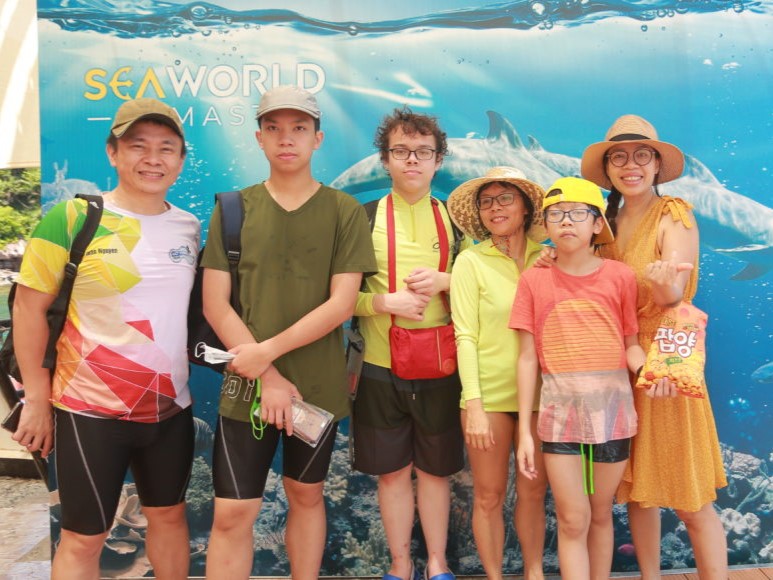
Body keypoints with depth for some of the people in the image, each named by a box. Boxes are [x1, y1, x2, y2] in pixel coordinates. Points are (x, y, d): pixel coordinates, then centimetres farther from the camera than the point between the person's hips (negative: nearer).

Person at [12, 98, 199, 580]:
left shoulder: (189, 227, 3)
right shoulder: (72, 218, -11)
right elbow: (29, 309, -8)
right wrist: (38, 399, -8)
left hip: (171, 406, 5)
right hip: (90, 409, -4)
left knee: (169, 514, 20)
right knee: (84, 538, 9)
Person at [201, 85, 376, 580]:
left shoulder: (345, 211, -2)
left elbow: (342, 304, -9)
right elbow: (216, 305, -4)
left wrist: (268, 351, -15)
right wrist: (269, 378, -11)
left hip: (320, 387, 0)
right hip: (248, 385, 1)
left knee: (307, 495, 16)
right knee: (232, 514, 3)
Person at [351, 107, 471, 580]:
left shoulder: (455, 219, 6)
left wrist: (444, 281, -12)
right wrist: (386, 302, -16)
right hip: (382, 367, -1)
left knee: (435, 468, 13)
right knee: (392, 470, 10)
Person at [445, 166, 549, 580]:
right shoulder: (471, 261, -2)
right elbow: (465, 337, -6)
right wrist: (474, 405, -12)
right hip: (489, 394, -2)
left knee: (533, 491, 11)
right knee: (489, 496, 6)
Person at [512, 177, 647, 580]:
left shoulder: (620, 276, 0)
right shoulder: (534, 280, -1)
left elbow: (632, 344, 5)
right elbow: (528, 358, -1)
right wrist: (524, 431, -2)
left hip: (611, 407, 1)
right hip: (559, 410, 0)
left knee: (600, 514, 15)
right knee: (573, 520, 3)